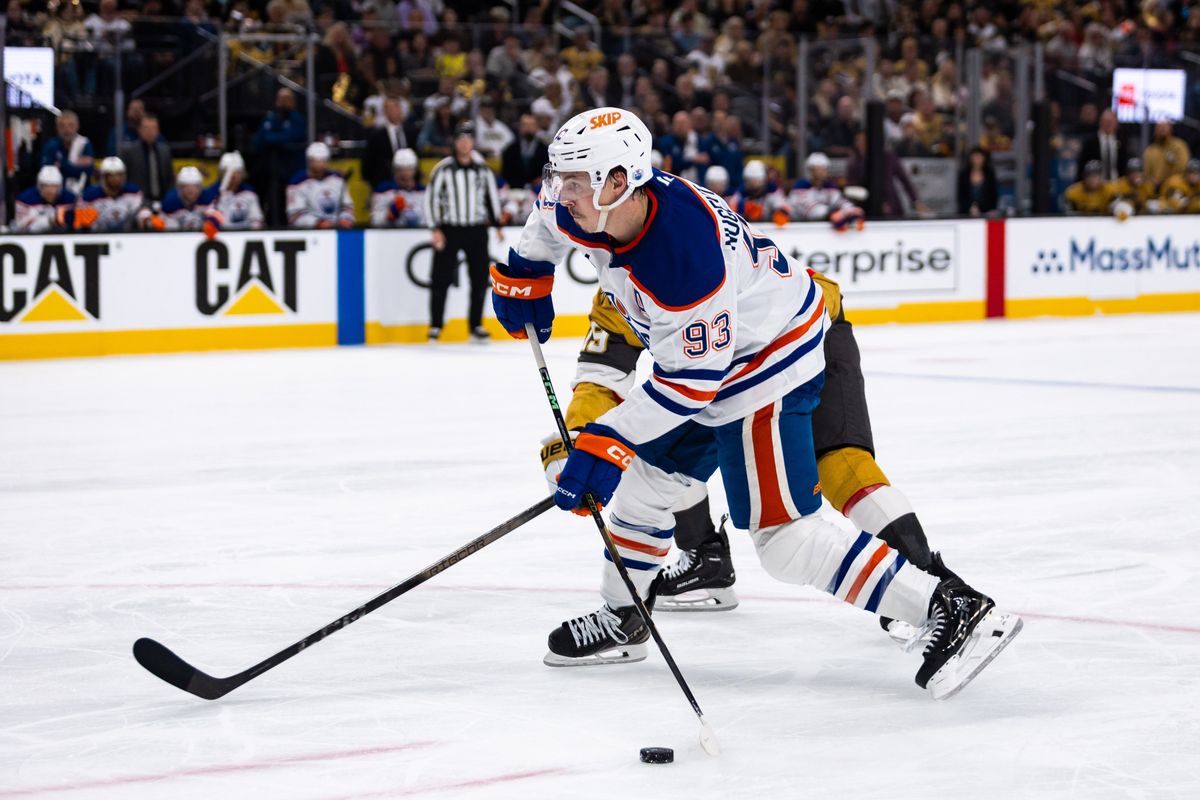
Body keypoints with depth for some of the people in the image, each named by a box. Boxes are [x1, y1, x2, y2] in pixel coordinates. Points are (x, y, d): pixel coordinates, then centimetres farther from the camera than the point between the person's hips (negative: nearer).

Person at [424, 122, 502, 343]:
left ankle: (476, 326, 14)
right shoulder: (443, 169, -6)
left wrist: (496, 224, 10)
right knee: (441, 279, -4)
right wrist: (436, 229, -10)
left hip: (477, 231, 3)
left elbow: (492, 195, 14)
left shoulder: (483, 169, 4)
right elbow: (431, 197, -5)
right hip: (449, 230, -3)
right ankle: (435, 326, 5)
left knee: (480, 279, 3)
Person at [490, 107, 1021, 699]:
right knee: (647, 475, 20)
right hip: (695, 353, 10)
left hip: (768, 366, -10)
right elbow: (554, 214, 16)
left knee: (782, 536, -15)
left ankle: (951, 609, -21)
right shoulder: (588, 205, -11)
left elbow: (693, 379, -31)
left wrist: (607, 443, -32)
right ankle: (622, 616, 41)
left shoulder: (686, 252, -37)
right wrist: (526, 272, 23)